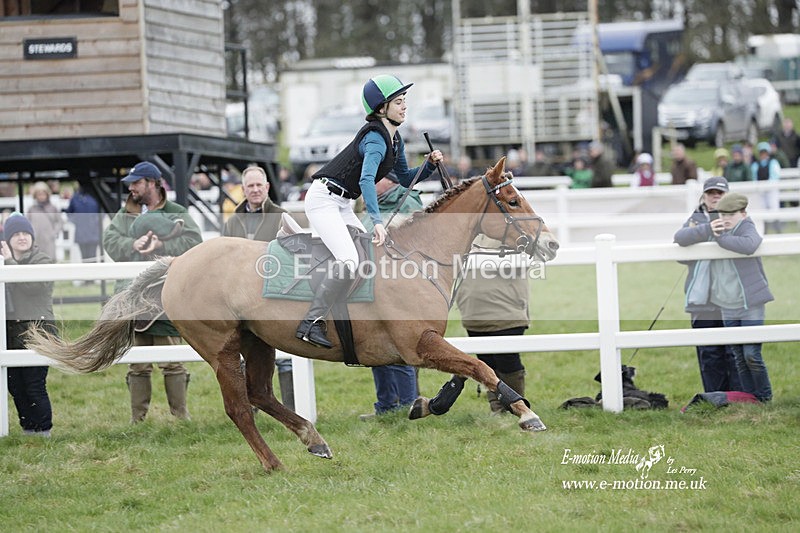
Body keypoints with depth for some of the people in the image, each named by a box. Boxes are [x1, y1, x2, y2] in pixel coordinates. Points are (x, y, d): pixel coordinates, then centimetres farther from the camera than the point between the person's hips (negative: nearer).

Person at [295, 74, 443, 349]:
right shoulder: (375, 138, -19)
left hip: (342, 206, 10)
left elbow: (406, 178, 24)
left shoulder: (395, 140, 10)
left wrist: (430, 165, 5)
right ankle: (311, 323, -26)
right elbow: (366, 180, -34)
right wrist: (377, 221, -45)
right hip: (323, 199, -10)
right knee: (350, 261, -25)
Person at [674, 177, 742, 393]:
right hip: (704, 299, 1)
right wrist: (708, 229, -27)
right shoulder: (696, 220, 9)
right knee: (709, 352, 4)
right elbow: (680, 237, -12)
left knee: (735, 351, -2)